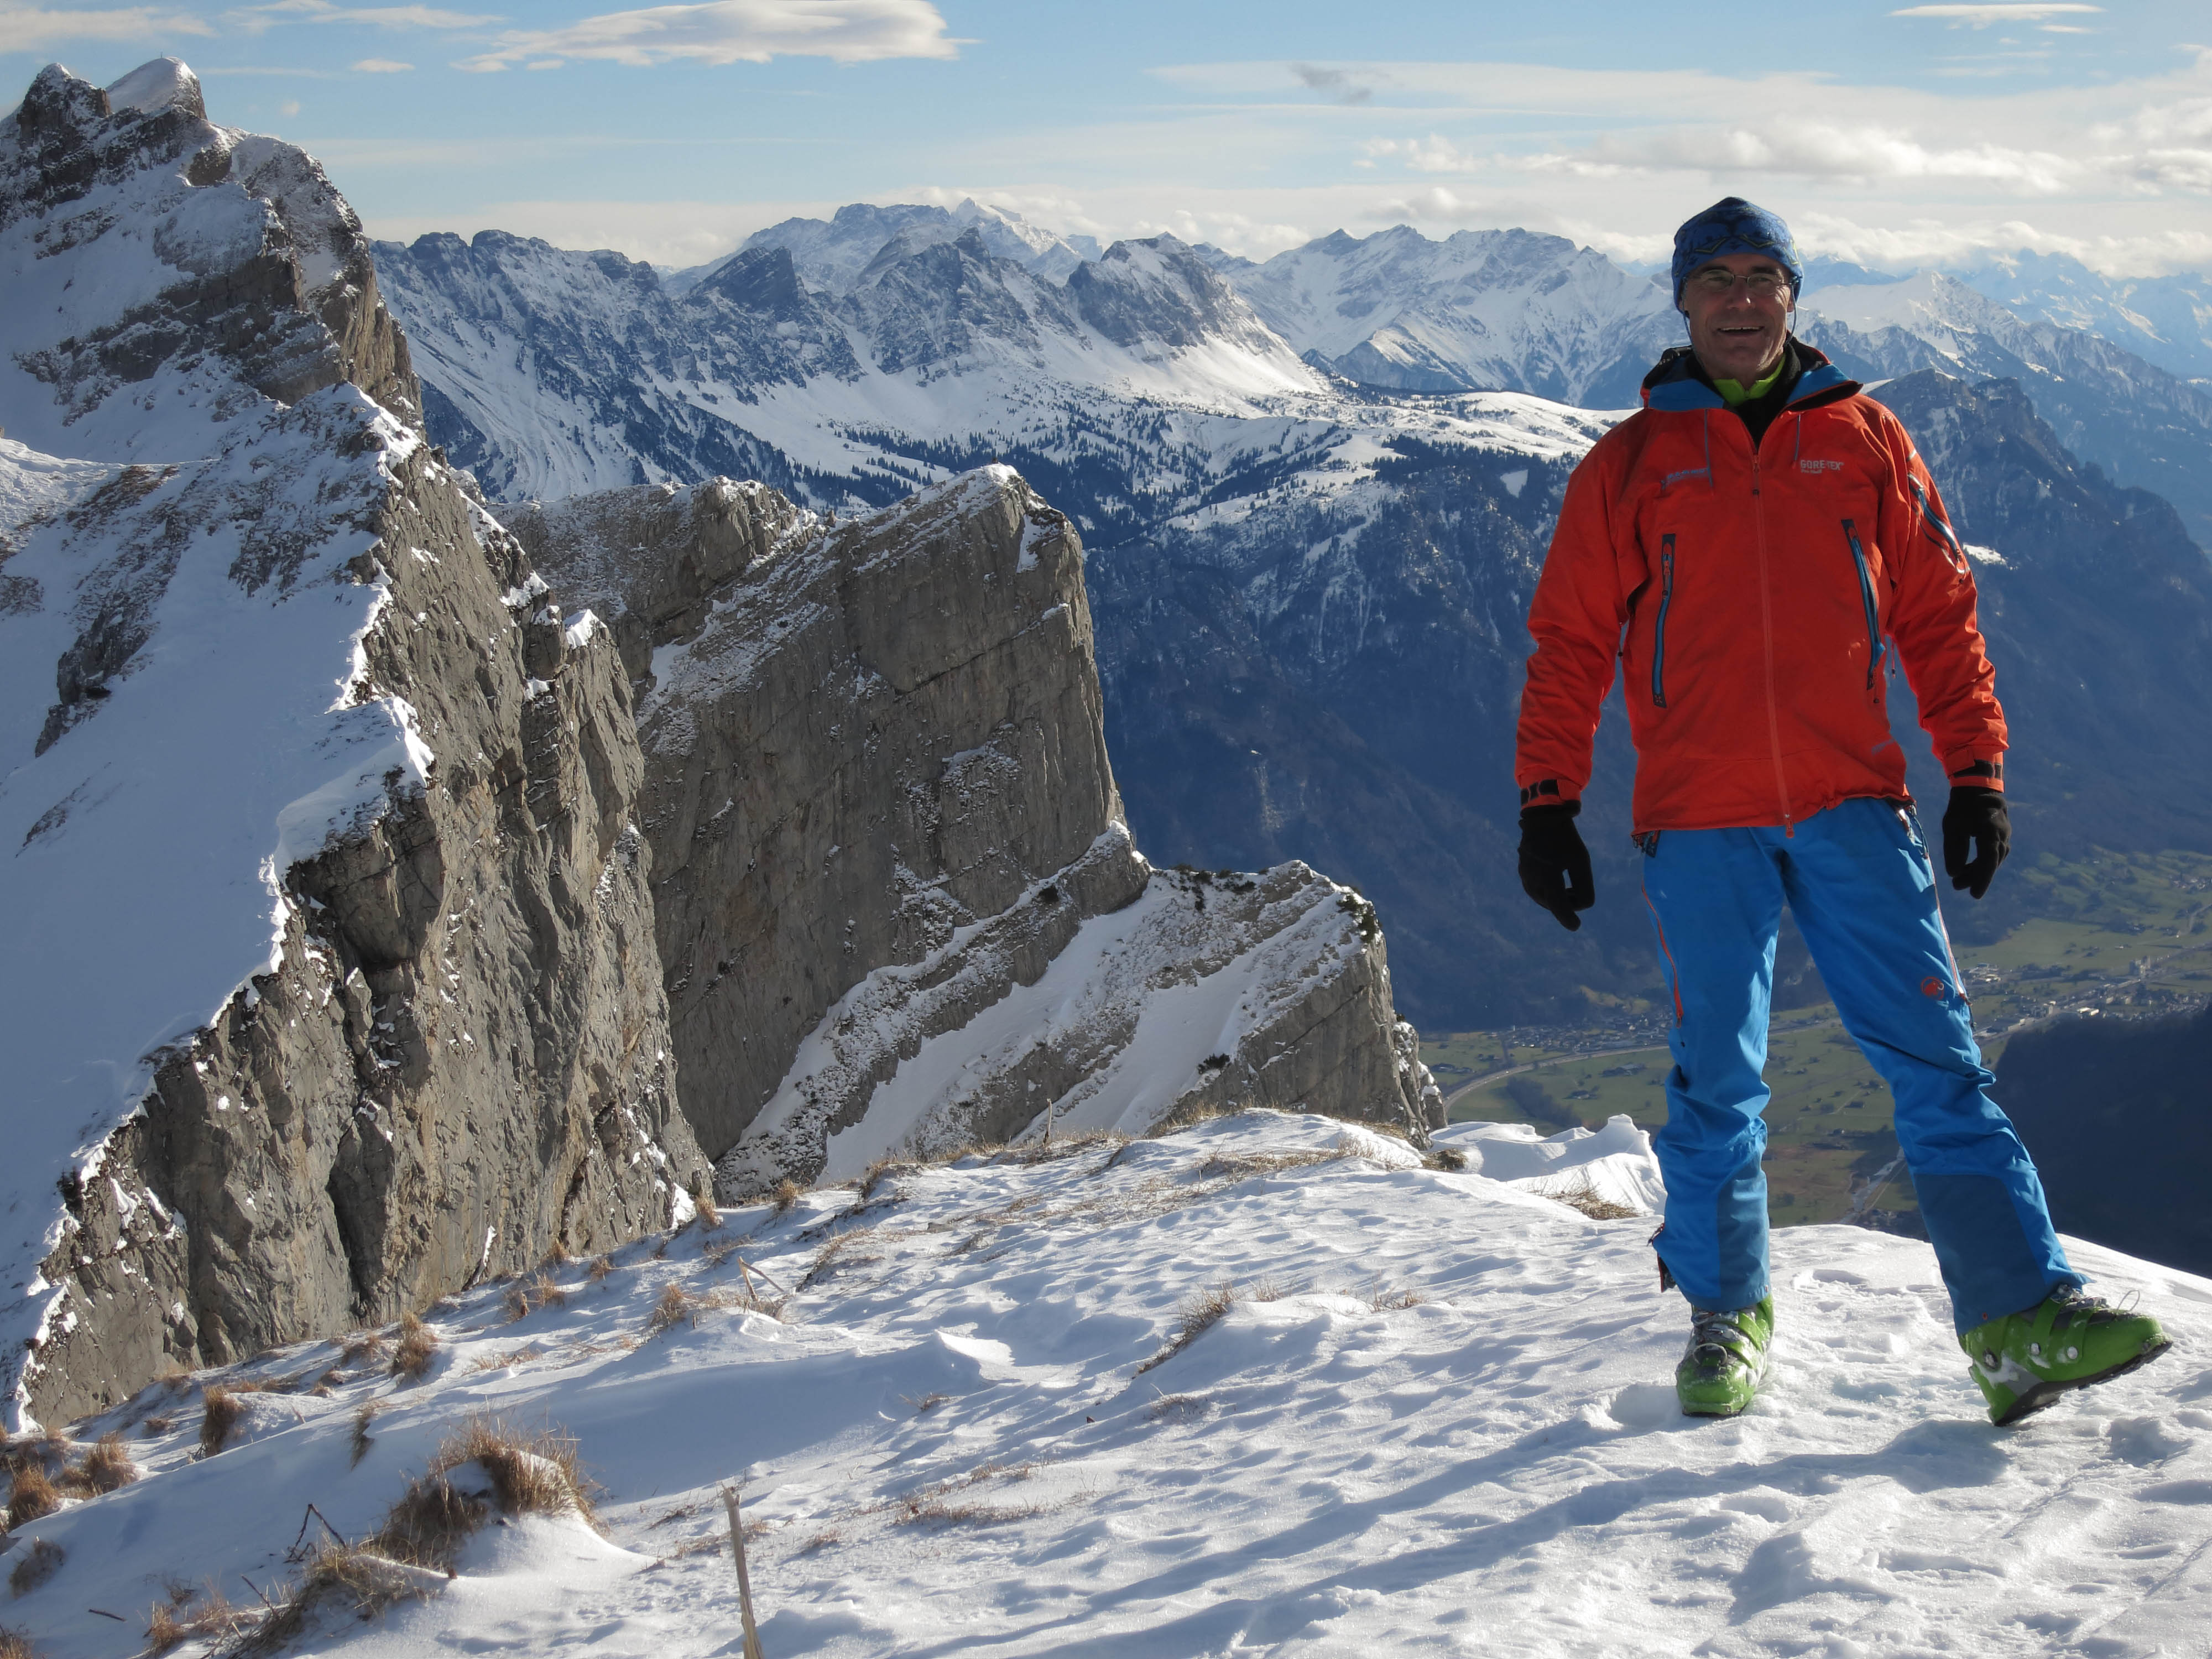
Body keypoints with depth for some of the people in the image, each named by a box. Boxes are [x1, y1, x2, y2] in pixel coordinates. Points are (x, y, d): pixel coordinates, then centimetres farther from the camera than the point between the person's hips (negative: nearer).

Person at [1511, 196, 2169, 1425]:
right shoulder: (1631, 462, 7)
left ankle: (2021, 1318, -7)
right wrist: (1546, 805, 1)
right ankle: (1726, 1315, 21)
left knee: (1935, 1056, -6)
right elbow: (1570, 643, 8)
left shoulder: (1863, 439, 10)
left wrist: (1976, 774, 6)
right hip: (1698, 825, 0)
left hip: (1853, 808, 1)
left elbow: (1939, 617, 12)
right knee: (1716, 1079, 5)